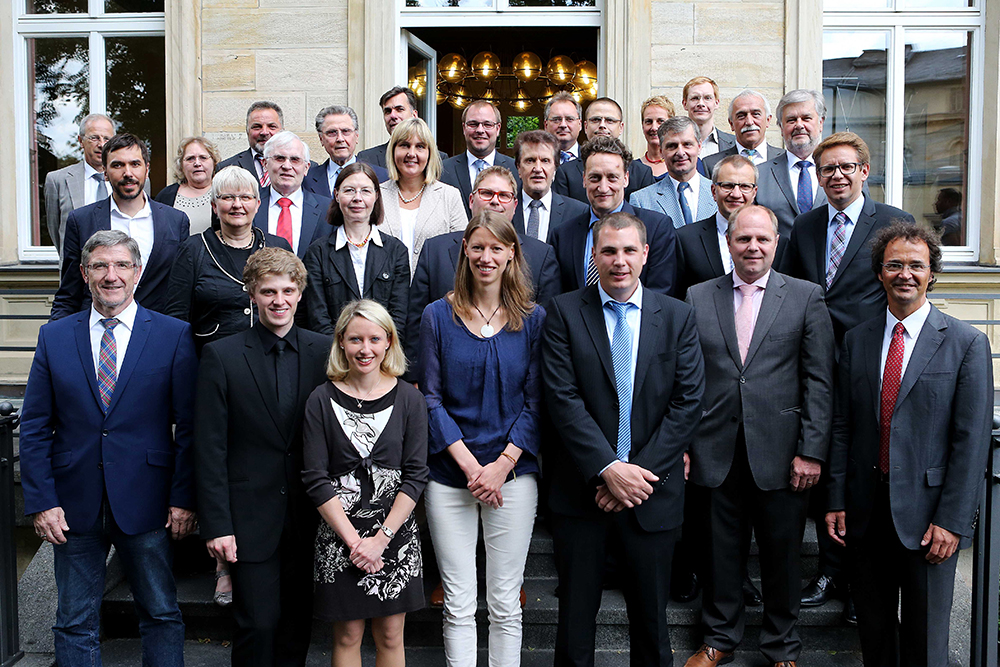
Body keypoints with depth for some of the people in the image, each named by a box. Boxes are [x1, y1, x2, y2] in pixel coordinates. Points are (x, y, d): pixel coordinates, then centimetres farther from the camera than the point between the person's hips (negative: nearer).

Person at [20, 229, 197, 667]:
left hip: (146, 502, -2)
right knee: (75, 623, 12)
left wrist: (184, 498, -7)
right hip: (74, 504, 2)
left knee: (161, 615, 9)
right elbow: (34, 428, 5)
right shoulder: (54, 337, 5)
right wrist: (41, 501, -3)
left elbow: (189, 426, -3)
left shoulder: (174, 335, -2)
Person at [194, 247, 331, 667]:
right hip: (250, 518, -2)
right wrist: (216, 523, -9)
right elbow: (209, 449, -5)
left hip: (308, 517, 3)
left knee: (298, 624, 11)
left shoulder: (323, 352, 3)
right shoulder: (221, 356, -3)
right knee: (258, 623, -2)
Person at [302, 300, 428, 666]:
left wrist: (381, 538, -11)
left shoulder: (408, 399, -1)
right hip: (339, 534, 0)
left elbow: (415, 476, -3)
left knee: (390, 636, 9)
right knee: (347, 636, 9)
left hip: (396, 534, 1)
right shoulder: (322, 401, -3)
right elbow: (316, 478, -6)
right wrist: (353, 539, -12)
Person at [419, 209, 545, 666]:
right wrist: (469, 464, -9)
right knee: (458, 604, 5)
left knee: (505, 603, 7)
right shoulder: (438, 316, 2)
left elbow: (535, 401, 2)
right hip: (449, 476, 0)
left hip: (514, 473, 0)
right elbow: (430, 397, 0)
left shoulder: (533, 319, 3)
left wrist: (502, 464, -10)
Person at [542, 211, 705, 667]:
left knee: (651, 617, 14)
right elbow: (563, 399, -9)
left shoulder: (677, 316, 3)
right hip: (581, 491, -1)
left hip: (652, 492, 1)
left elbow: (688, 403, -2)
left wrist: (639, 471, -11)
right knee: (575, 615, 10)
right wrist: (608, 469, -17)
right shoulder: (564, 312, -1)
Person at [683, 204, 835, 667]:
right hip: (717, 452, 1)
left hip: (780, 452, -1)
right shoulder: (697, 298, 7)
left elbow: (820, 382, -1)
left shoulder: (806, 297, 2)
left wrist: (812, 451, -7)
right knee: (721, 550, 12)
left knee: (783, 554, 10)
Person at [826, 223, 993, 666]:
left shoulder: (966, 344, -5)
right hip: (867, 509, 3)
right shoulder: (856, 341, 6)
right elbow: (842, 427, 8)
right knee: (873, 625, 15)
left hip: (928, 513, -3)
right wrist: (836, 501, 3)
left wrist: (952, 520, -13)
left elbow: (972, 440, -8)